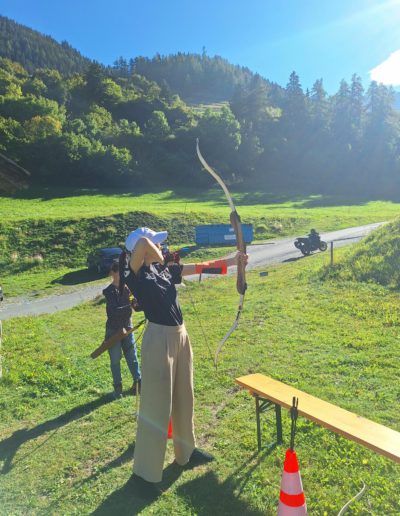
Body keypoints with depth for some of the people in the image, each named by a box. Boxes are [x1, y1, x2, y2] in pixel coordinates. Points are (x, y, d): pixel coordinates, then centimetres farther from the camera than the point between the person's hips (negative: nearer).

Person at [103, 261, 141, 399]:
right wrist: (129, 306, -37)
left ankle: (138, 382, 24)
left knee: (132, 357, 11)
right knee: (115, 359, 8)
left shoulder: (128, 288, -1)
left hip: (127, 328, 4)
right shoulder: (109, 291, -14)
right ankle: (117, 387, 21)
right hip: (114, 330, -3)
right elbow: (113, 311, -25)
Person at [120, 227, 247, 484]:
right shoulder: (136, 274, -13)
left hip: (180, 335, 8)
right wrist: (158, 257, -12)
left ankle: (186, 451, 41)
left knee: (184, 396, 20)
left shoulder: (165, 270, 8)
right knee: (157, 403, 2)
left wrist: (231, 261, 11)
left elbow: (199, 267, 12)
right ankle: (146, 469, 20)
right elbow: (142, 242, -31)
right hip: (159, 339, -8)